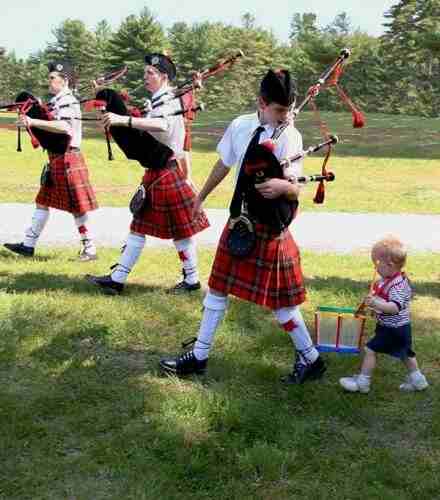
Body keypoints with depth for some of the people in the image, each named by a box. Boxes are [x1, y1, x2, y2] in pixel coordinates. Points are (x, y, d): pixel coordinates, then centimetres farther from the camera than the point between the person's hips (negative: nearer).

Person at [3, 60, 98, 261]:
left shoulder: (68, 101, -14)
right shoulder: (55, 101, 14)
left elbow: (64, 127, -31)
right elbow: (51, 127, 19)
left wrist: (33, 122, -30)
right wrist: (29, 121, 3)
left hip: (67, 158, -10)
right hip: (56, 159, 10)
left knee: (77, 206, -3)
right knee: (43, 202, 14)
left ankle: (90, 249, 6)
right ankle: (28, 245, 22)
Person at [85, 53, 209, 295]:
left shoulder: (170, 102, -16)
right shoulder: (156, 102, 12)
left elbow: (161, 125, -39)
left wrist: (124, 120, -45)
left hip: (167, 173, -9)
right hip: (154, 173, 9)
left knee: (181, 231, 2)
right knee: (139, 227, 11)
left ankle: (192, 280, 15)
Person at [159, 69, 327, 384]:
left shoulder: (290, 137, -13)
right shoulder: (240, 126, 0)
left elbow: (295, 190, -17)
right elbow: (224, 164, 15)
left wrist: (283, 186, -41)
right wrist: (202, 196, 26)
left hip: (269, 228, -5)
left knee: (278, 299, 2)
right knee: (218, 287, 13)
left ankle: (311, 359, 22)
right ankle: (199, 356, 28)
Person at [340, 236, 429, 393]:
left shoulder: (398, 285, -26)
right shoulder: (388, 280, 4)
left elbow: (395, 307, -38)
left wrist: (377, 304, -51)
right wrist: (373, 301, 8)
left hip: (393, 329, -10)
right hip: (400, 327, 10)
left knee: (370, 350, -5)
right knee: (404, 353, 23)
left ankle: (362, 382, 5)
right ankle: (417, 380, 38)